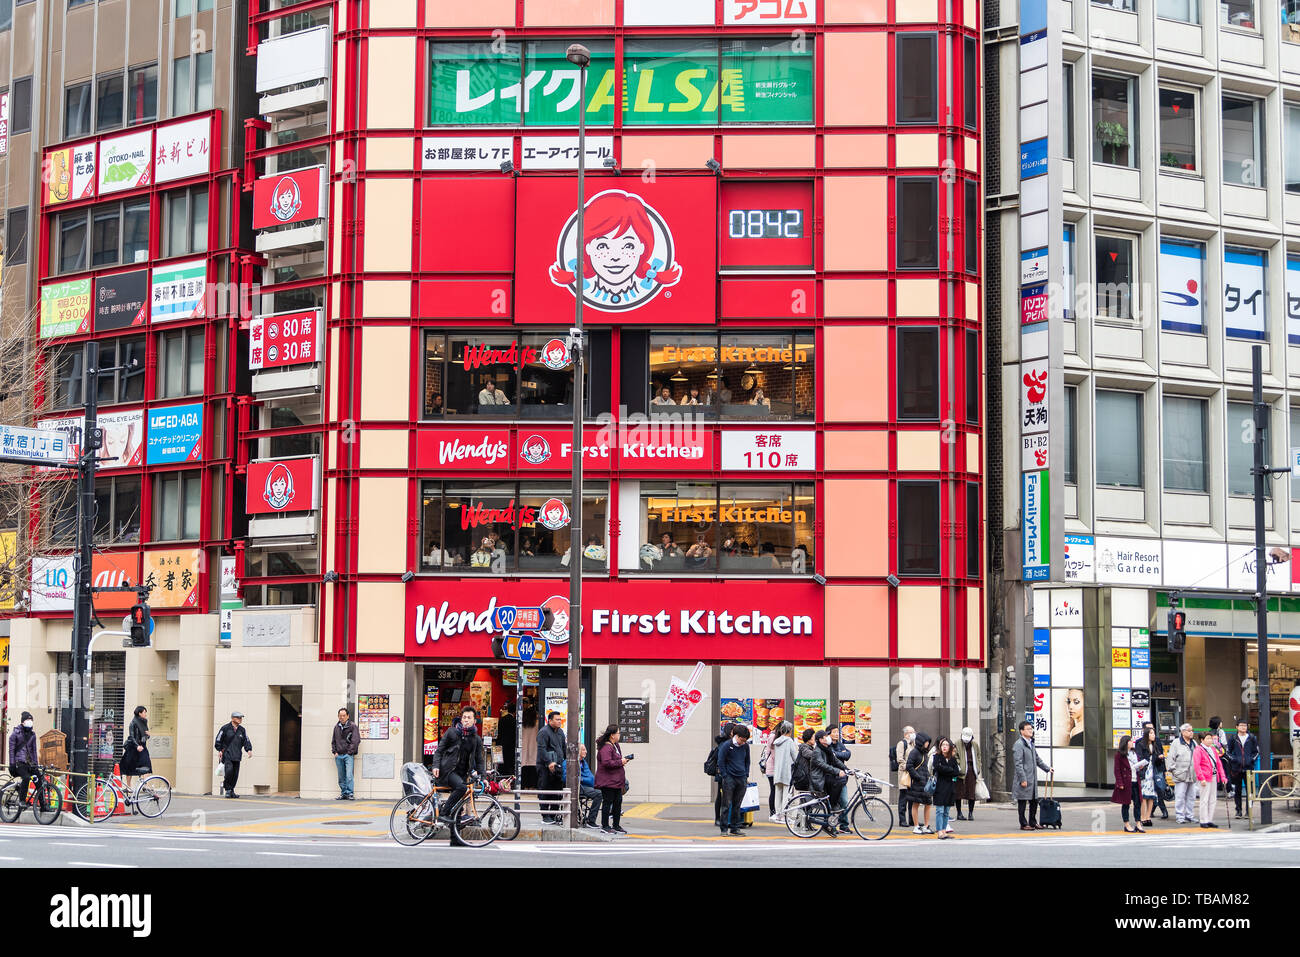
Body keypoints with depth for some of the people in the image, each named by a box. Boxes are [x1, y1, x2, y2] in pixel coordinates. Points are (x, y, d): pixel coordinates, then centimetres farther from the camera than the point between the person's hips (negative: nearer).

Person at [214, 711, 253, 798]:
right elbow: (218, 739, 2)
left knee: (235, 773, 3)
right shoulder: (225, 728, -2)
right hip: (227, 754, -5)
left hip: (237, 755, 5)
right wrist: (219, 750, -6)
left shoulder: (242, 730, 12)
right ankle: (227, 789, -5)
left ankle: (231, 791, 14)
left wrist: (249, 749, -3)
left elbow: (246, 741, 13)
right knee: (229, 770, -21)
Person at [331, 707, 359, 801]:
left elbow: (356, 740, -6)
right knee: (341, 777, 7)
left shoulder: (352, 726, -1)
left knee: (349, 775, -13)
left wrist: (349, 752, -9)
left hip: (348, 755, -5)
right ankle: (343, 794, 13)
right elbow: (333, 741, 21)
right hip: (338, 756, 5)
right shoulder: (336, 727, 14)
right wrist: (335, 752, 8)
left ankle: (349, 794, -11)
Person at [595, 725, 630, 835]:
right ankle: (605, 827, -1)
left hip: (616, 781, 10)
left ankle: (616, 826, 21)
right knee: (607, 802, -6)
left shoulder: (615, 746, 17)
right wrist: (620, 762, -18)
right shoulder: (606, 748, -17)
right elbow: (607, 763, -28)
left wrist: (624, 760, 11)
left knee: (618, 802, 12)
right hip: (607, 781, -10)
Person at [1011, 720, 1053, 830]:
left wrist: (1047, 768, 25)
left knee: (1034, 801, 13)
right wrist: (1023, 779, -20)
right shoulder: (1019, 744, -13)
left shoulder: (1031, 743, 15)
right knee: (1023, 802, 0)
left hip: (1032, 779, 9)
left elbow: (1037, 759, 28)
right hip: (1024, 779, -9)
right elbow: (1018, 764, -17)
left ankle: (1032, 823, 24)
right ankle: (1023, 824, 6)